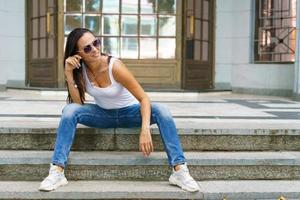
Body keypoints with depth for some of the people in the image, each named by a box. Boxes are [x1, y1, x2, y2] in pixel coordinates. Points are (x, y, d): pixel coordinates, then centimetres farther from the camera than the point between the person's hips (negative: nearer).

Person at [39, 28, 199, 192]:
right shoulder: (80, 69, -12)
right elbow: (78, 103, -18)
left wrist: (145, 130, -40)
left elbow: (144, 99, -26)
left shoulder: (114, 66, -25)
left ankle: (179, 170, -32)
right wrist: (69, 75, -29)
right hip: (103, 114, 3)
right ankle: (57, 171, -27)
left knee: (161, 111, -31)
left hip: (129, 111, -2)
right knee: (70, 110, -25)